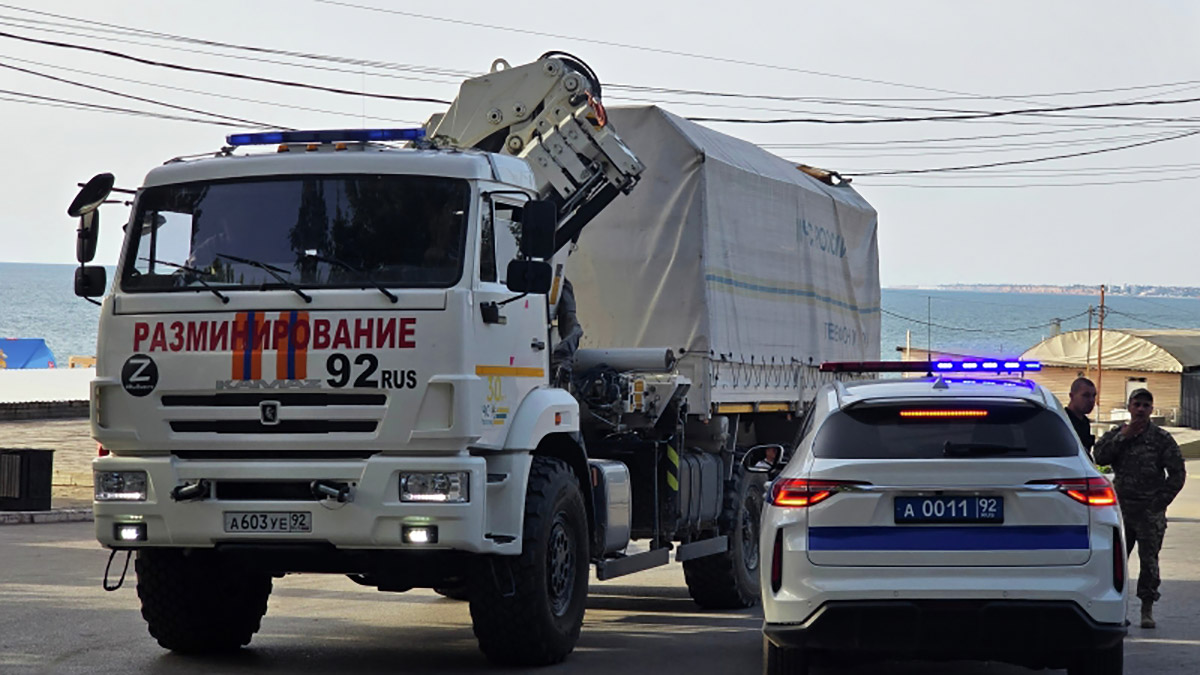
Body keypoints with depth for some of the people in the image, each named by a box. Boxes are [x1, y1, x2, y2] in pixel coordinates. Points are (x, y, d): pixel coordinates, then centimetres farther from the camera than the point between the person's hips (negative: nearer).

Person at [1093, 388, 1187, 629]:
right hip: (1122, 507, 2)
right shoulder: (1116, 435, 8)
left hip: (1150, 510, -2)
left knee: (1149, 559, -1)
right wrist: (1123, 436, -12)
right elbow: (1100, 456, -9)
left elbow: (1177, 473, 1)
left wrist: (1160, 501, -5)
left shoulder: (1162, 438, 1)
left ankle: (1147, 609, 7)